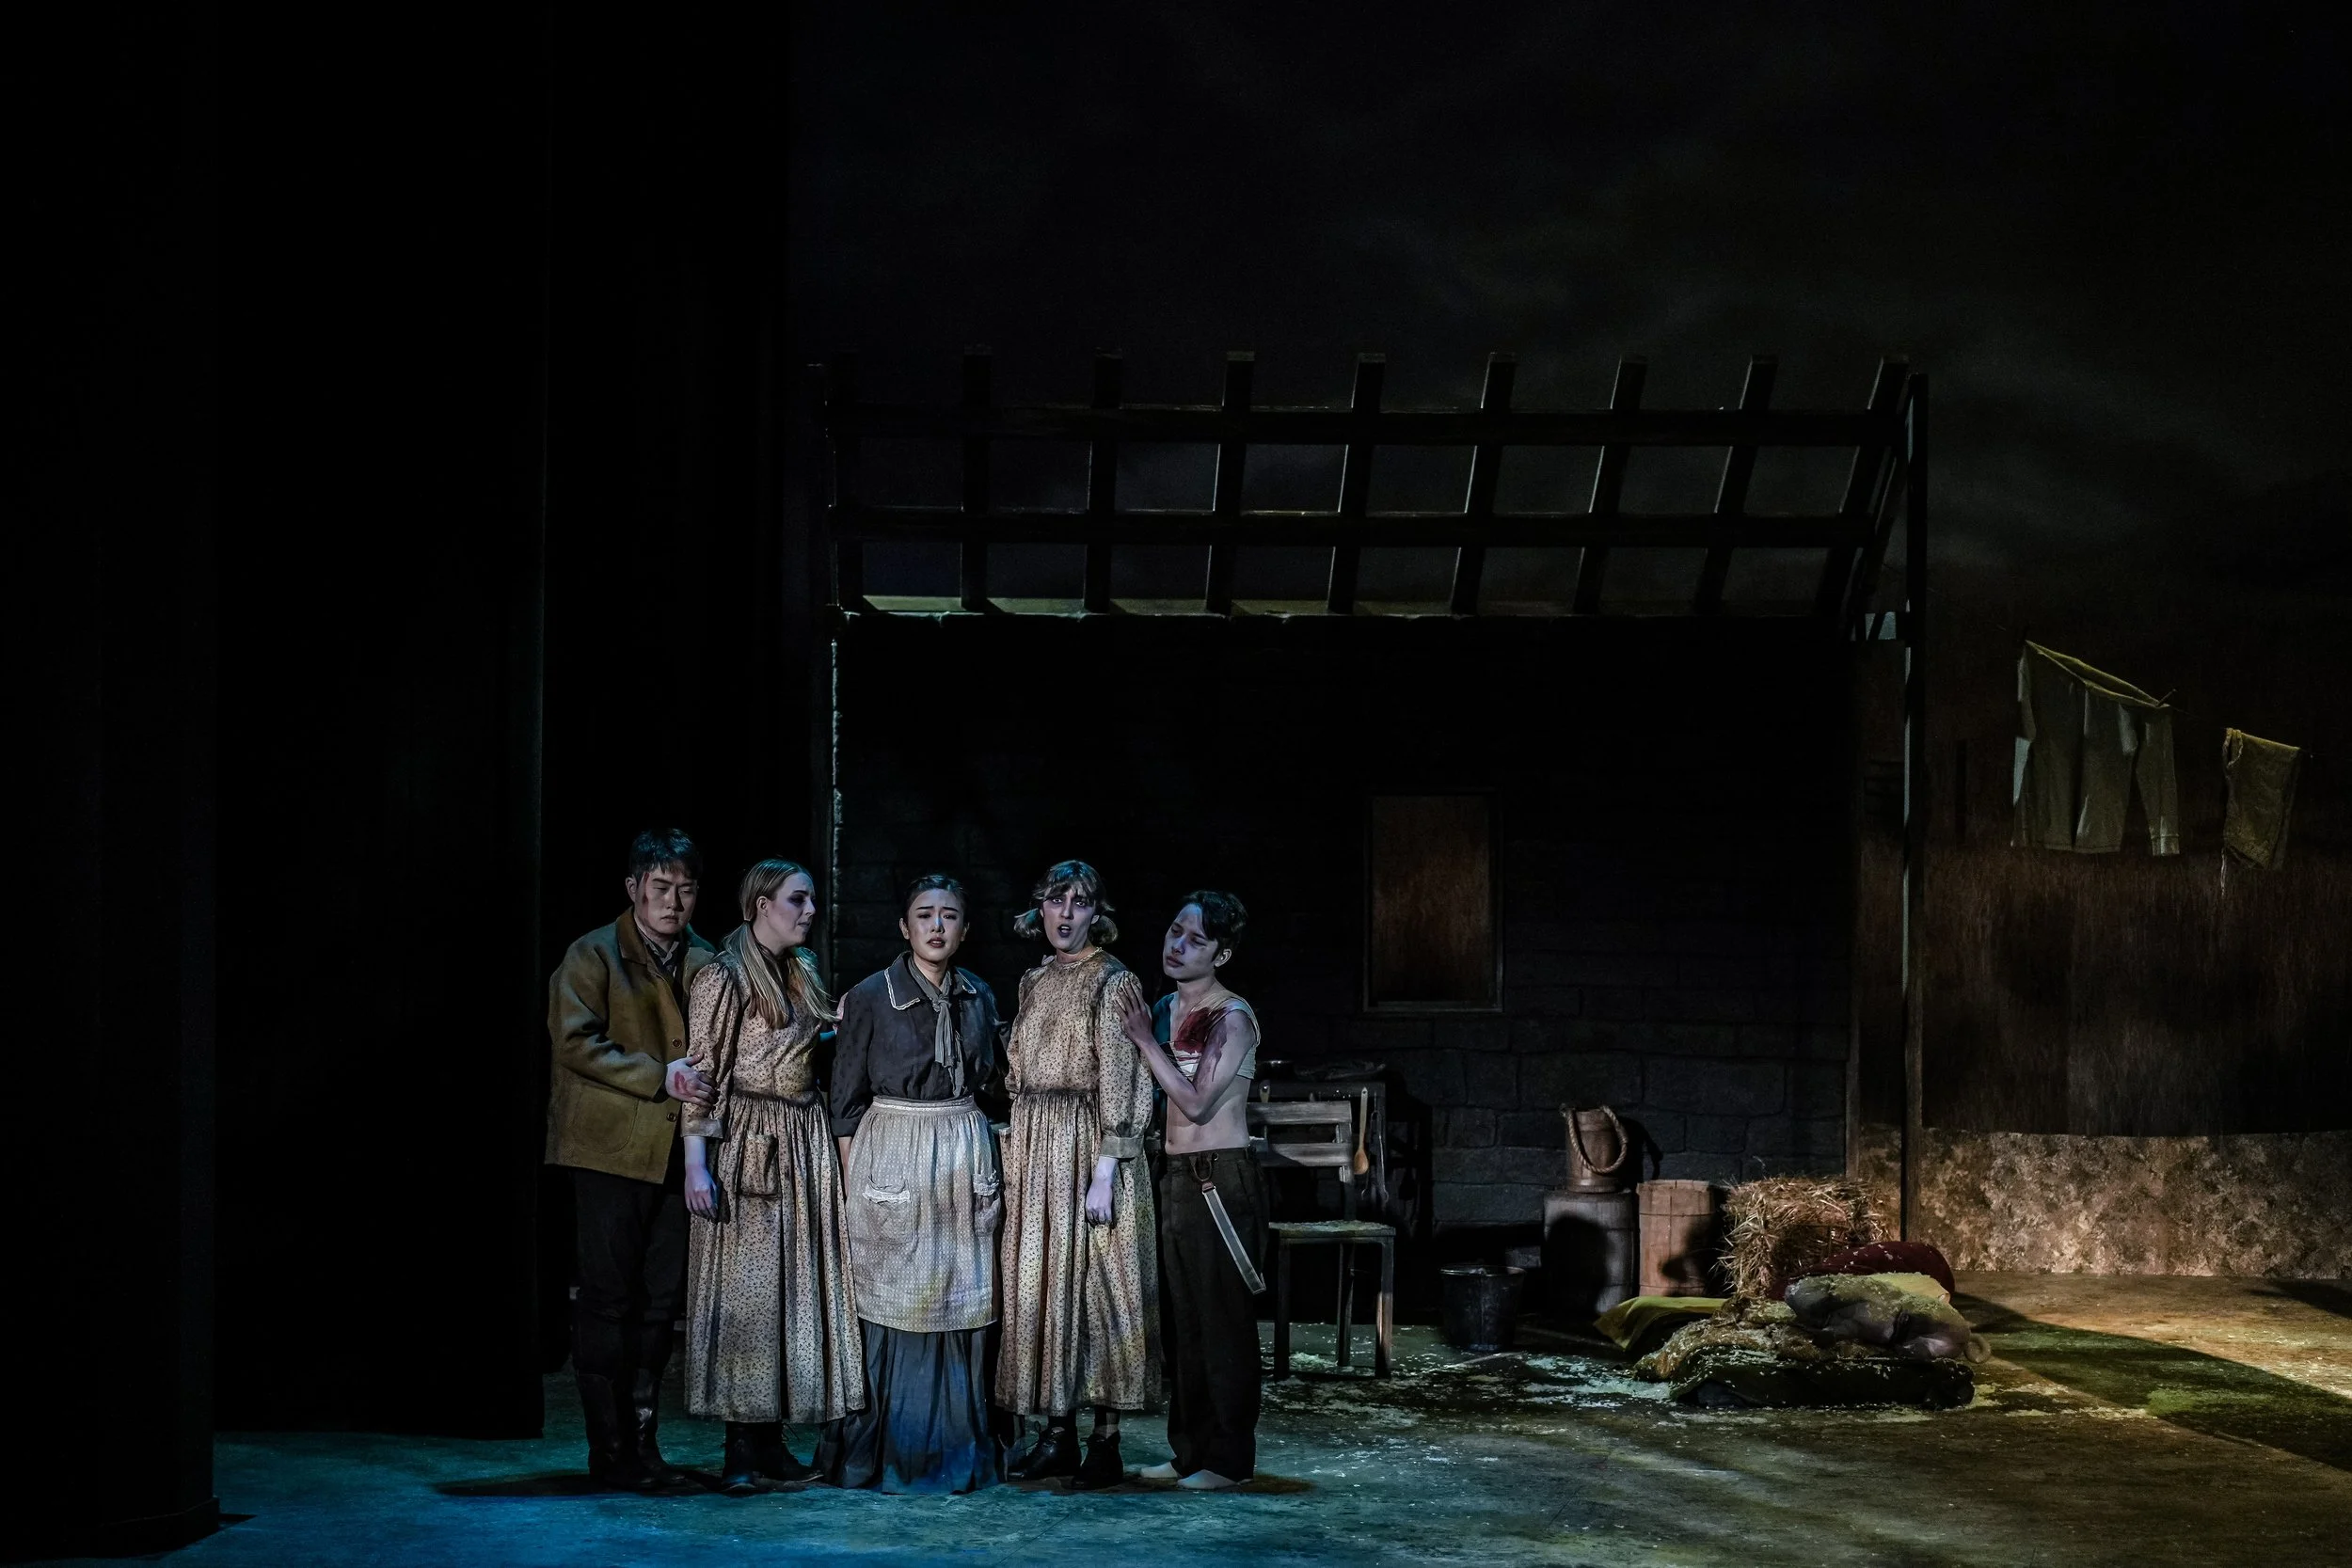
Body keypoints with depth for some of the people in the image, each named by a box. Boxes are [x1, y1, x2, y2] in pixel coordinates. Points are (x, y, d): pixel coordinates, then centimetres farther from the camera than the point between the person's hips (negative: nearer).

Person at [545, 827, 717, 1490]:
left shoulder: (703, 962, 15)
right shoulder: (593, 956, -1)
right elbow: (575, 1042, -12)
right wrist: (657, 1076, -17)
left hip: (675, 1151, 5)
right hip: (612, 1149, -5)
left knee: (660, 1301, 7)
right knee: (608, 1299, -4)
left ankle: (643, 1442, 14)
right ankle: (610, 1450, 1)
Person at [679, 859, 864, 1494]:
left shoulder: (802, 972, 14)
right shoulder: (722, 978, -8)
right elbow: (702, 1072, -12)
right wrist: (696, 1163, -18)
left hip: (804, 1143, 7)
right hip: (748, 1143, -7)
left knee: (795, 1287, 6)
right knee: (744, 1287, -6)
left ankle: (771, 1441, 12)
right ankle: (741, 1449, -3)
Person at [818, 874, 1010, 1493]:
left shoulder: (979, 997, 9)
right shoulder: (870, 997, -3)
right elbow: (847, 1098, -1)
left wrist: (983, 1164, 10)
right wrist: (850, 1177, -5)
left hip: (965, 1159, 4)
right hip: (890, 1154, -4)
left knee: (961, 1304, 5)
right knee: (890, 1303, -3)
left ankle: (958, 1451, 12)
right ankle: (885, 1451, 4)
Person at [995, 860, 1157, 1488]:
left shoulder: (1113, 982, -7)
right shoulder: (1034, 982, 14)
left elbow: (1119, 1084, -12)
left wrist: (1104, 1172, -18)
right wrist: (1012, 1154, 13)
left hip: (1087, 1146, -7)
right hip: (1033, 1148, 7)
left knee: (1093, 1284, -5)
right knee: (1038, 1284, 6)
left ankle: (1106, 1442, 0)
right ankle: (1058, 1435, 12)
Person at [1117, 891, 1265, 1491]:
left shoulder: (1232, 1018, -11)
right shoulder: (1165, 1008, 12)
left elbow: (1196, 1102, -17)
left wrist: (1146, 1043, -15)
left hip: (1221, 1179, -8)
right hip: (1175, 1175, 8)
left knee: (1223, 1321, -4)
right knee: (1180, 1321, 11)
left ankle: (1229, 1458, 2)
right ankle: (1189, 1448, 19)